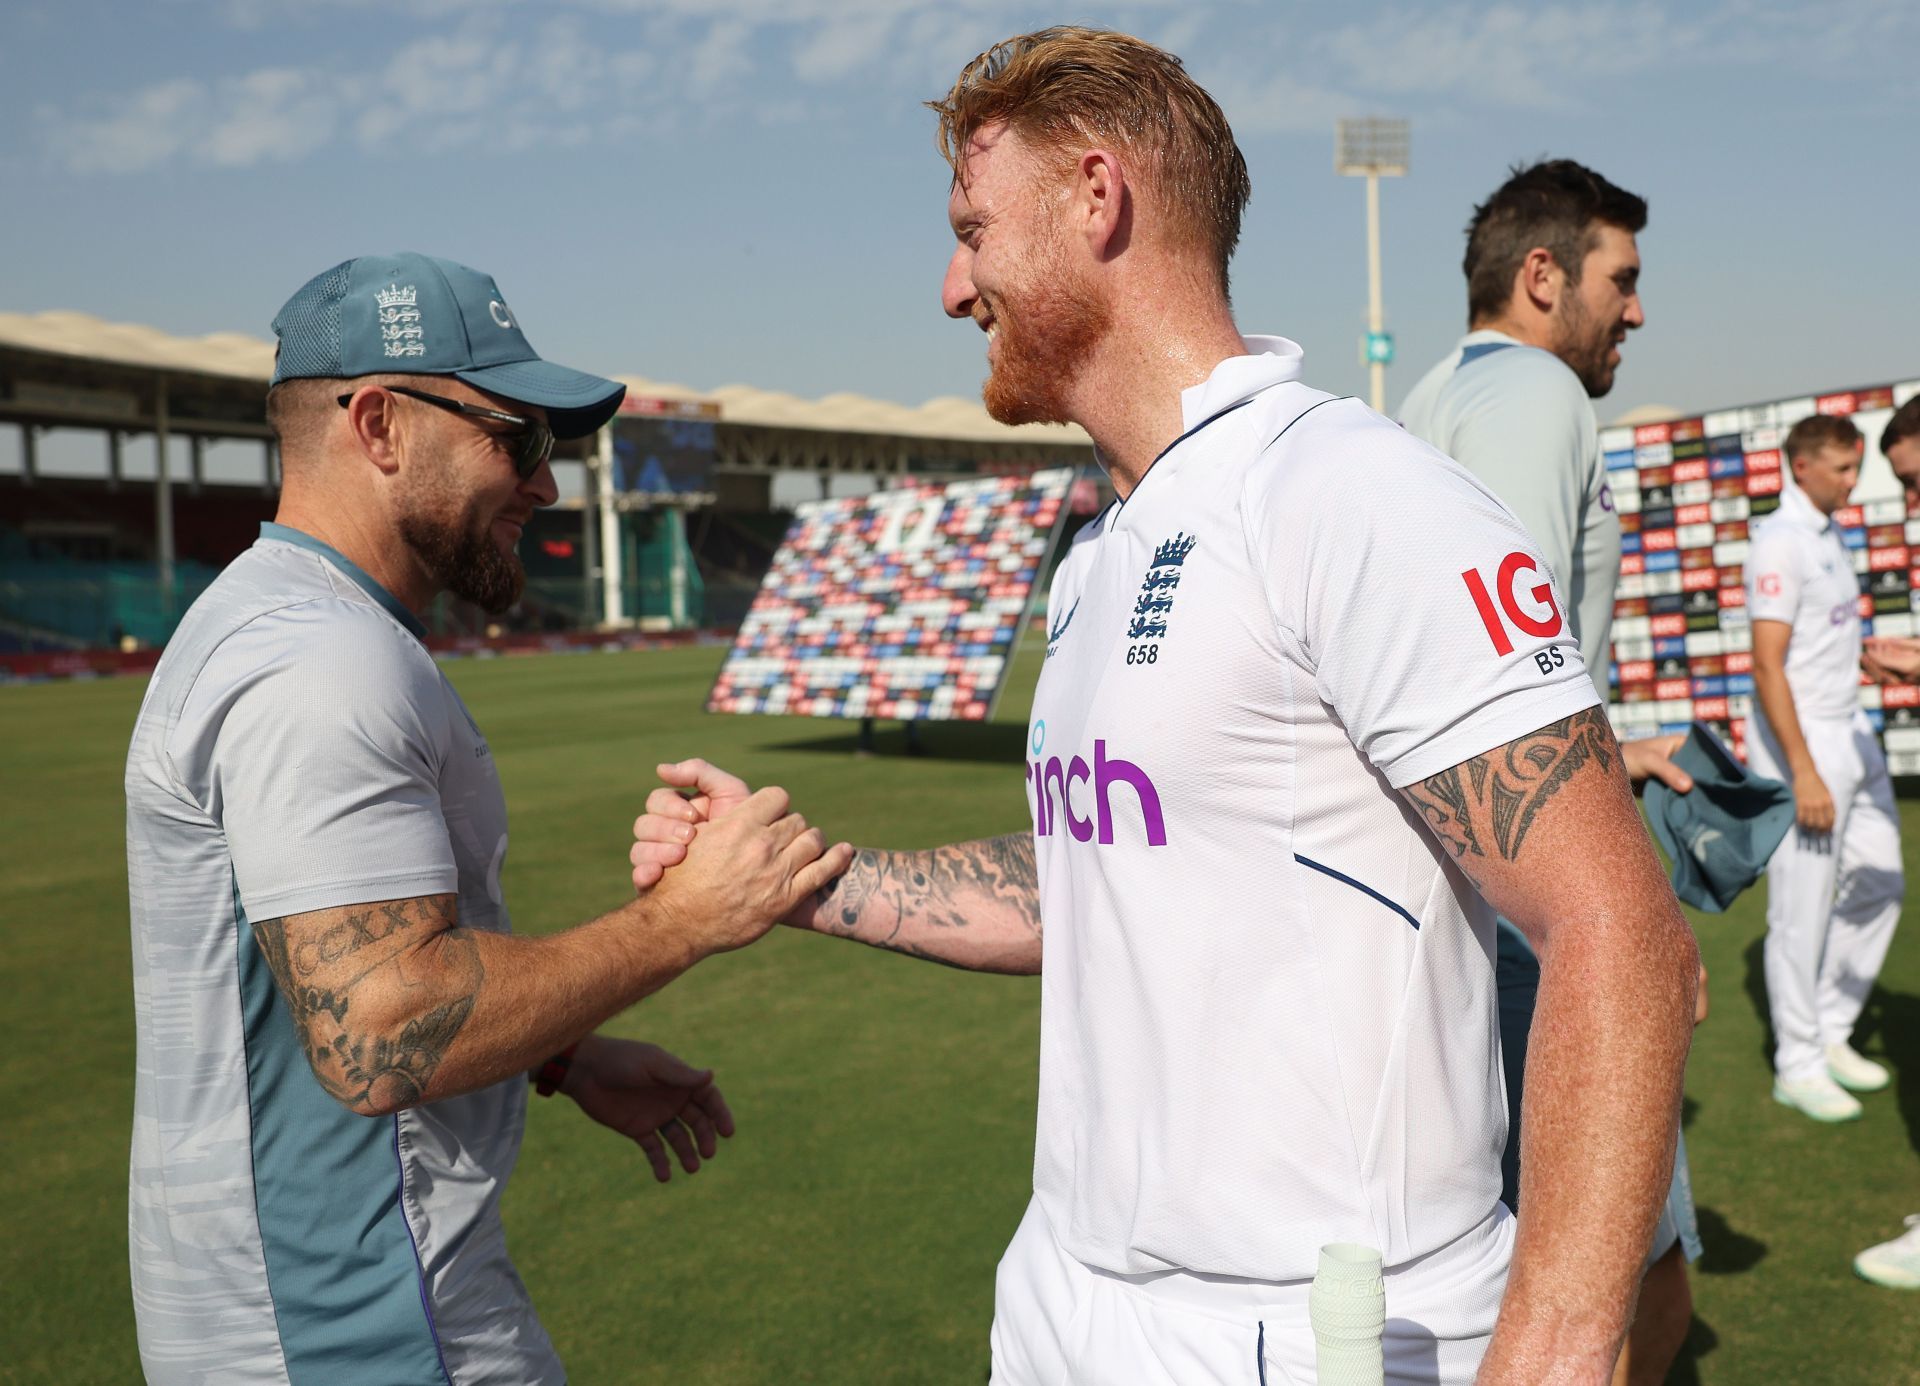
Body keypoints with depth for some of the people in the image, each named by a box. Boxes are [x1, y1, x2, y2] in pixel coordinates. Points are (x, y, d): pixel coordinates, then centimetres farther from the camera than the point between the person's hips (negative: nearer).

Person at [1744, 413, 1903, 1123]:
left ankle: (1830, 1033, 26)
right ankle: (1798, 1066, 11)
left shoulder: (1830, 534, 14)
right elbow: (1768, 666, -20)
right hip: (1798, 740, -9)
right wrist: (1803, 772, -23)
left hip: (1850, 732, 9)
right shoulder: (1779, 543, -15)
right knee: (1802, 909, -2)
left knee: (1879, 881, 13)